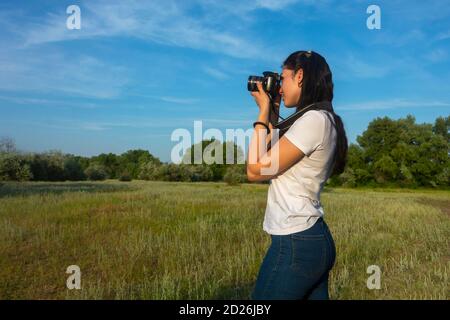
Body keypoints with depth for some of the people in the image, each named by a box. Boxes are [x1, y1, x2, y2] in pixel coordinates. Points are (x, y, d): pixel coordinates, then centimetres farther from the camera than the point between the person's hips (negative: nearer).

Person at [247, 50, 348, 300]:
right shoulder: (322, 119, 13)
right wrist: (271, 114, 14)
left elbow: (255, 170, -15)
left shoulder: (314, 119, -17)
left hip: (296, 243, -9)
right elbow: (271, 161, 17)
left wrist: (264, 112, -7)